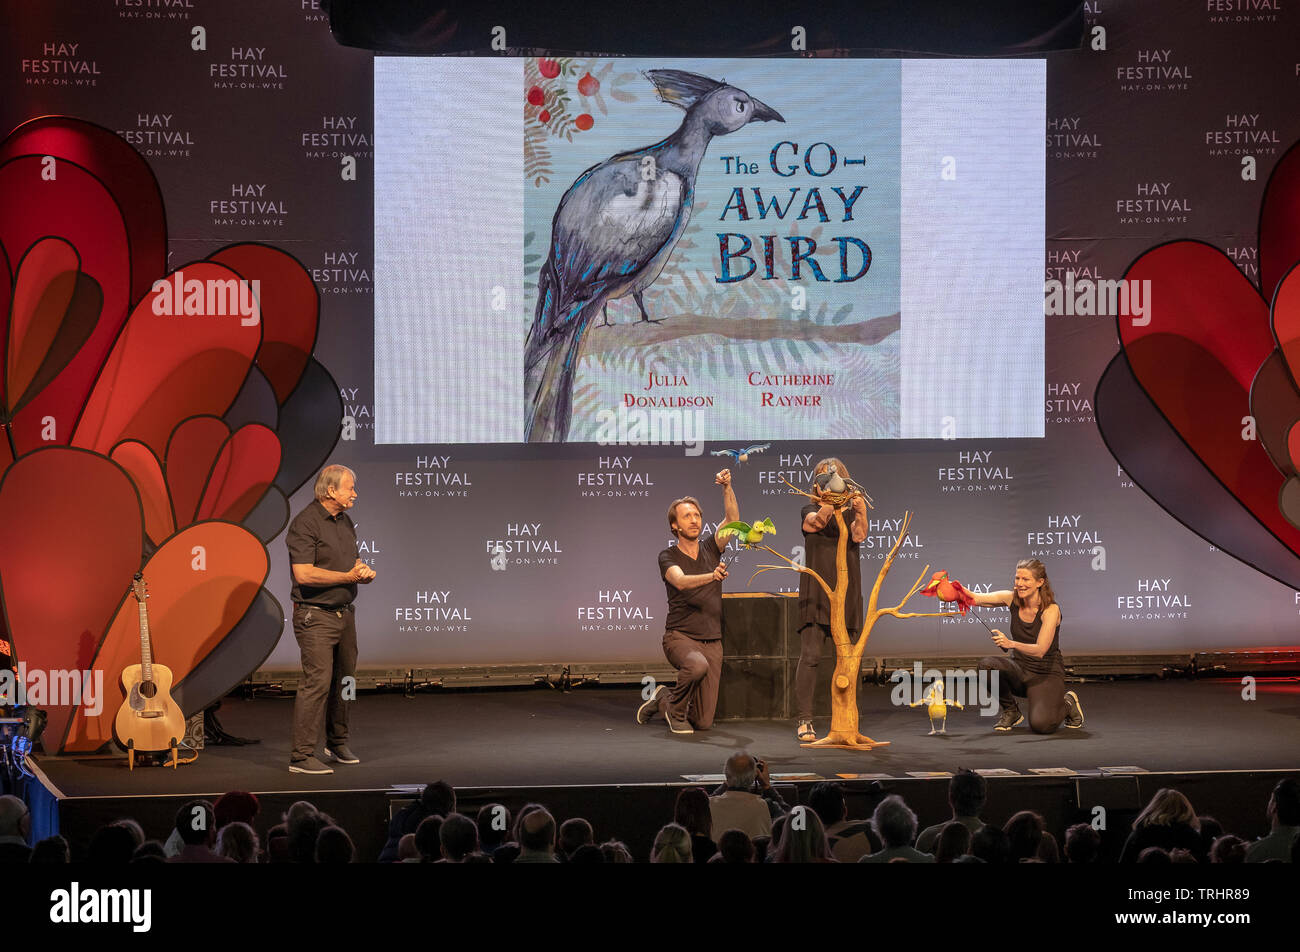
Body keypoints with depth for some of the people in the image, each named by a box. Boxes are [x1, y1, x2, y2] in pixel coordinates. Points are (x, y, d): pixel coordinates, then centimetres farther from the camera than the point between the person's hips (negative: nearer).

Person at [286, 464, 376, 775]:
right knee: (318, 682, -13)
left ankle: (337, 743, 30)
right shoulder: (306, 523, -14)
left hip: (344, 612, 9)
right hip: (315, 616, -9)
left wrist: (364, 572, 2)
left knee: (344, 680, 14)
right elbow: (303, 574, -22)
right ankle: (301, 757, -10)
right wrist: (348, 576, -19)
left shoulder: (345, 521, 14)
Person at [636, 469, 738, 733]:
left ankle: (663, 699, 28)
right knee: (697, 665, -41)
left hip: (712, 641, 4)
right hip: (679, 636, -4)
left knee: (704, 722, -3)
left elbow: (733, 521, -7)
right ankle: (676, 710, -11)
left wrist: (727, 488, -22)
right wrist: (711, 576, -42)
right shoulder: (668, 557, -3)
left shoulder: (710, 548, 8)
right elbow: (681, 581, -24)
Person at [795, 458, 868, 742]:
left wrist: (861, 513, -29)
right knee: (810, 656, -11)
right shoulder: (810, 511, 6)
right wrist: (829, 503, -39)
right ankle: (804, 720, -12)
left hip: (847, 594, 3)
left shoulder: (850, 514, 12)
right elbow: (816, 522, -17)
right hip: (816, 594, -3)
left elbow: (858, 536, -8)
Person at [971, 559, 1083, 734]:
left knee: (1041, 725, -29)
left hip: (1047, 674, -5)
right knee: (986, 665, -27)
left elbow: (1040, 650, -29)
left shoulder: (1051, 610, -19)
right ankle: (1010, 711, 0)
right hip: (1020, 670, 5)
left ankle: (1067, 705, 8)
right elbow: (977, 598, -17)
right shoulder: (1013, 599, -5)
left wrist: (1011, 644, -46)